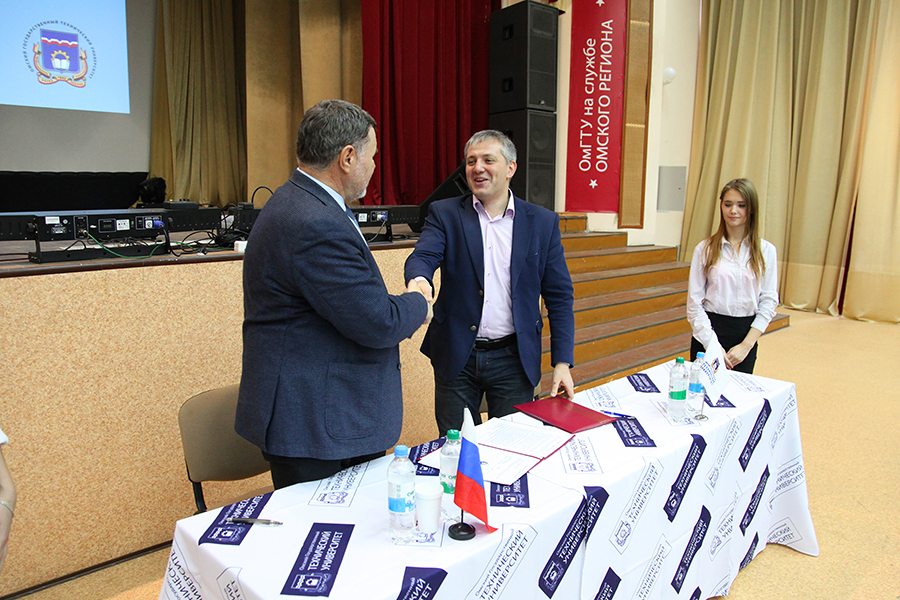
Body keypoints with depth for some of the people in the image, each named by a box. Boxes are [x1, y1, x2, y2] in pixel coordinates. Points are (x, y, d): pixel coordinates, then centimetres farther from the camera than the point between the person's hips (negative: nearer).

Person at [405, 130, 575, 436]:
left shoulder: (543, 222, 2)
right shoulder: (444, 213, 2)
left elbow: (559, 296, 3)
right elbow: (423, 256, -16)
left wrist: (562, 363, -3)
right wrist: (419, 281, -41)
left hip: (514, 360, 0)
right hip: (457, 357, 0)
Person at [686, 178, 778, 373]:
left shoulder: (766, 251, 2)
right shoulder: (705, 249, -1)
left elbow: (769, 301, 0)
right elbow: (694, 302, -3)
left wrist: (746, 344, -8)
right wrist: (713, 345, -9)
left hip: (746, 333, 1)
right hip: (709, 330, -1)